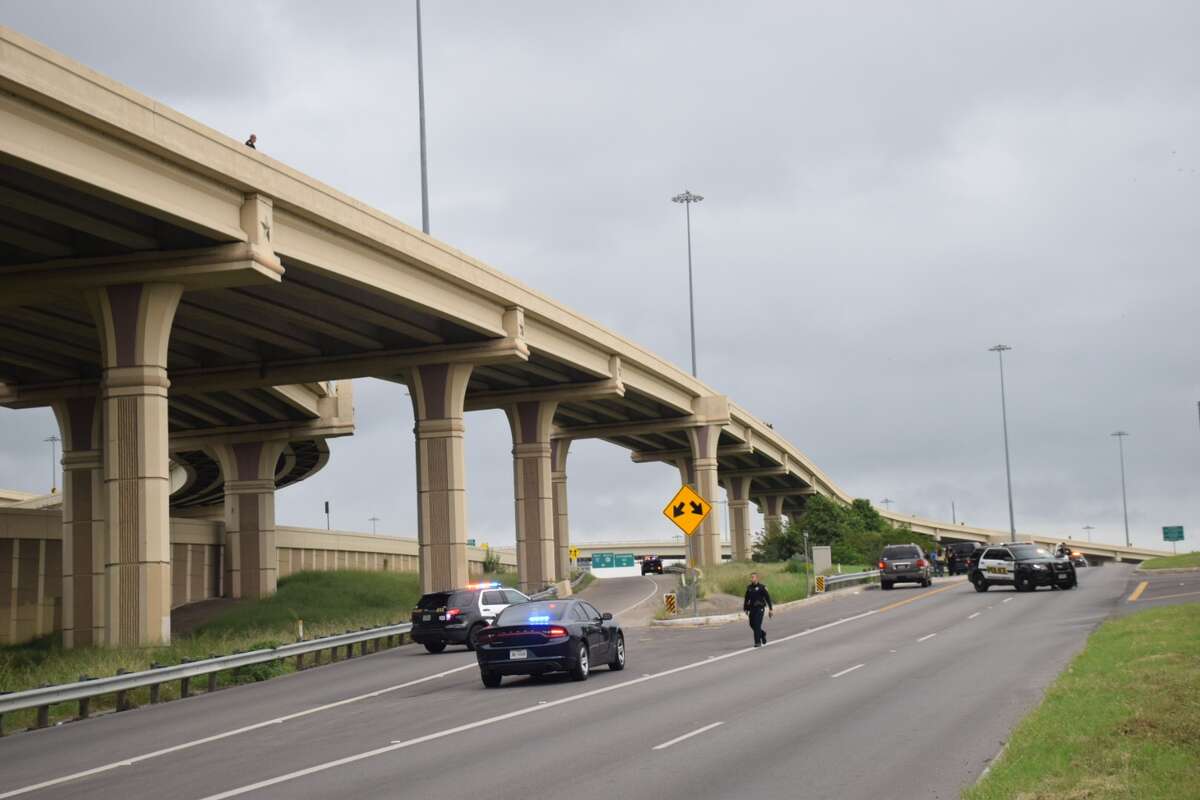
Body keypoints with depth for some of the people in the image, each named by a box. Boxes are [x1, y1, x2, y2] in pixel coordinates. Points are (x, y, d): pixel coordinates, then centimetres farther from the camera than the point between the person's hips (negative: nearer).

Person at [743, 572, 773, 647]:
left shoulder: (762, 587, -6)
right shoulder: (749, 588, 8)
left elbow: (768, 598, -4)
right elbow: (746, 599, 13)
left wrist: (771, 609, -6)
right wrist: (745, 609, 8)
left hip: (760, 608, -5)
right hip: (752, 609, 5)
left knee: (757, 625, -13)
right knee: (752, 625, 7)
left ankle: (758, 642, -10)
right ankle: (762, 634, 34)